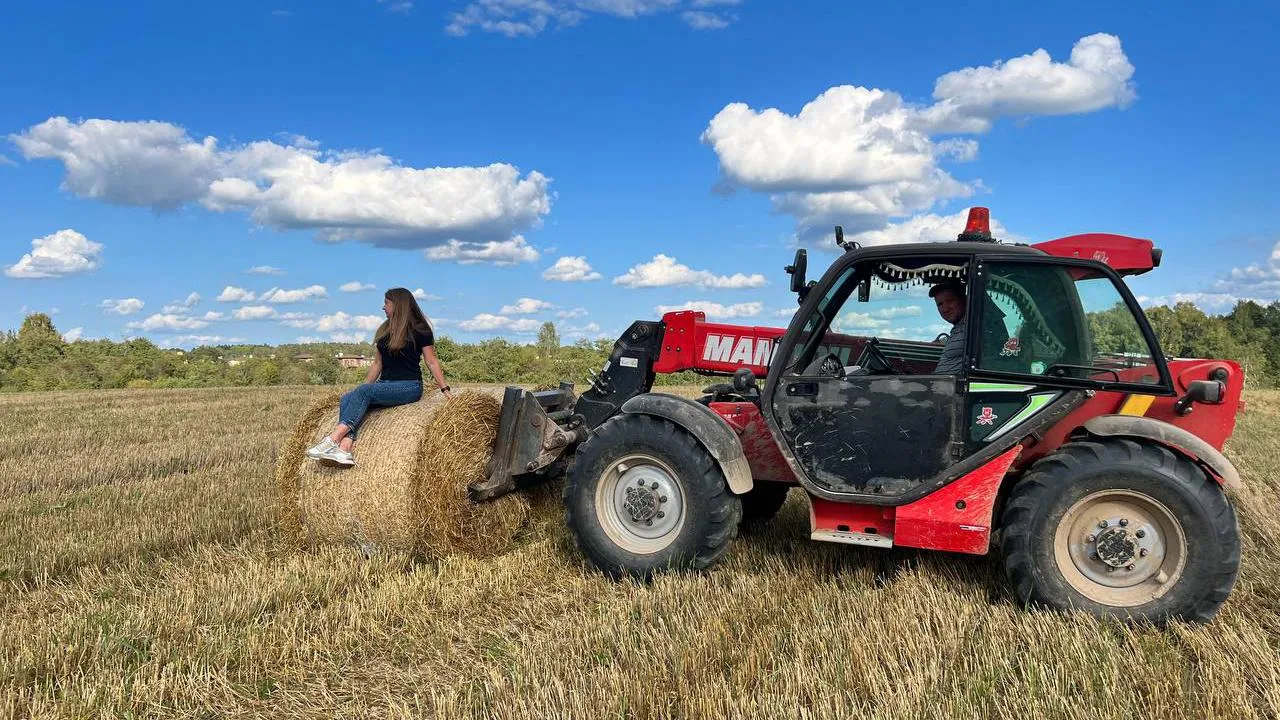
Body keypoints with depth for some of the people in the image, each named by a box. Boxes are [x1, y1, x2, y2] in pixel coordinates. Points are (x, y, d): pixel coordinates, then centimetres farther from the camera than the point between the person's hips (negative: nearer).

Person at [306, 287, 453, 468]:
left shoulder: (419, 331, -3)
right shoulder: (385, 330, 17)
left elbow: (432, 362, -2)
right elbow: (378, 363, 20)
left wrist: (445, 389, -10)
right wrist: (363, 388, 14)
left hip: (409, 386, -7)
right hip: (385, 384, 7)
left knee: (364, 392, -30)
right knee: (347, 398, -18)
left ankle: (333, 440, -37)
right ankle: (344, 450, -35)